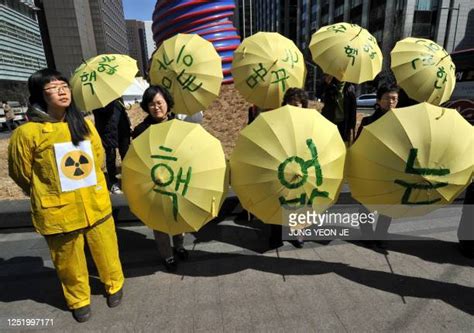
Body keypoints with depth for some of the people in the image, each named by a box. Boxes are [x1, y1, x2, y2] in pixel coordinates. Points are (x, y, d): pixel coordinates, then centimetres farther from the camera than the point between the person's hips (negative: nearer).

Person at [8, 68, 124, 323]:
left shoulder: (85, 125, 0)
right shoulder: (27, 132, -12)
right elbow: (22, 173, 0)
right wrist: (47, 196, 13)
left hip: (96, 204, 3)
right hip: (59, 212, -3)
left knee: (107, 251, 17)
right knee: (70, 261, 16)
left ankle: (114, 285, 44)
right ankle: (79, 300, 43)